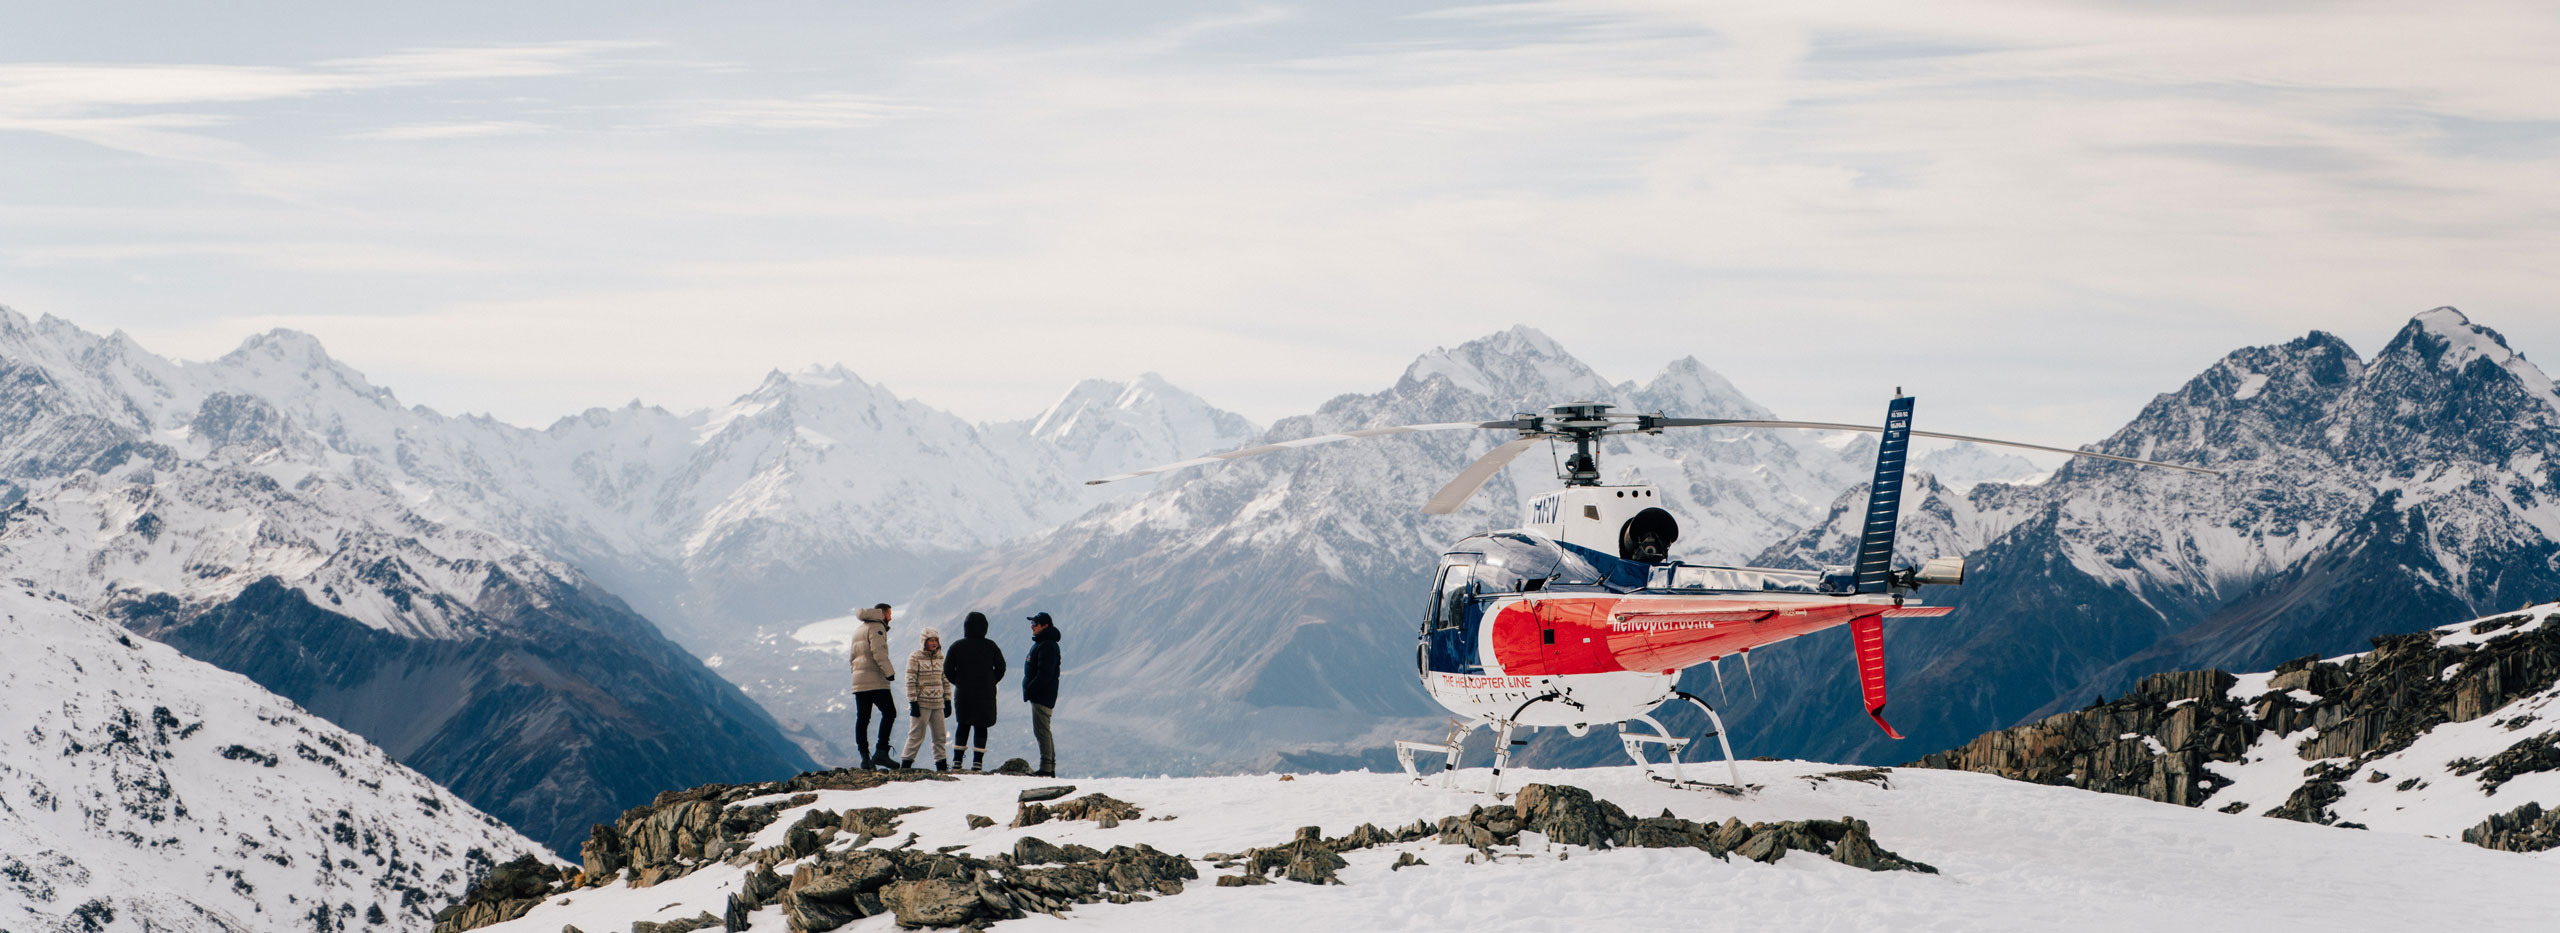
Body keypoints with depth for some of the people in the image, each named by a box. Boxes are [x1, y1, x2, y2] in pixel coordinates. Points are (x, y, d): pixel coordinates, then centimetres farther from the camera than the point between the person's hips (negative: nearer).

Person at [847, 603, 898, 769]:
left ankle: (865, 756, 4)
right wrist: (889, 672, -18)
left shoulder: (858, 631, 24)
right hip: (875, 680, -9)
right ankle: (881, 751, -18)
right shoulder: (876, 627, -5)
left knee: (862, 718, 6)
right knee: (889, 713, -7)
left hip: (858, 682, 9)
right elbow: (878, 651, -18)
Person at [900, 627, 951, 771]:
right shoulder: (915, 658, -8)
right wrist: (913, 703, -14)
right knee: (917, 735, -4)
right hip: (921, 703, -6)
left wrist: (948, 701, 13)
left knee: (940, 735, 8)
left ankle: (941, 764, 17)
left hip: (938, 704, 6)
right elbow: (910, 682, -10)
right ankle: (906, 763, 2)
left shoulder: (940, 658, 11)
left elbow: (945, 680, 17)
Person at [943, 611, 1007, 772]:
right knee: (981, 727, 6)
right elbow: (1001, 668, 0)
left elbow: (948, 671, -3)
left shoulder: (957, 646, -3)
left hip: (963, 693, 1)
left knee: (963, 725, 15)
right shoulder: (990, 646, -3)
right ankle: (977, 762, -3)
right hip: (985, 694, -1)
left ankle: (957, 760, 8)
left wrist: (959, 683, 12)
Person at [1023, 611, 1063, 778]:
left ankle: (1046, 768, -12)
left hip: (1043, 694, -11)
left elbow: (1045, 673, -22)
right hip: (1040, 694, 11)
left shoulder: (1047, 645, -16)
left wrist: (1029, 689, -20)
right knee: (1043, 731, 13)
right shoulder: (1040, 643, 18)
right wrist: (1029, 690, 16)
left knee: (1041, 730, -11)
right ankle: (1050, 768, 16)